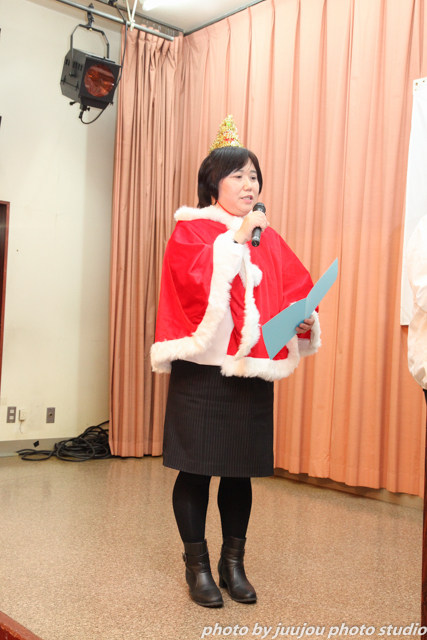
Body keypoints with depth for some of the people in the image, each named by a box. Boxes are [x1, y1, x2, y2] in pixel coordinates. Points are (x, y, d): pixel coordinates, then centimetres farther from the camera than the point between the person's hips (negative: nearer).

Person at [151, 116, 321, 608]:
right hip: (202, 369, -4)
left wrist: (304, 314, -11)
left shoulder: (268, 239, 14)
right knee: (196, 469, 2)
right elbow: (196, 278, -17)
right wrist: (237, 239, -12)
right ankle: (197, 565, 19)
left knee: (241, 470, 10)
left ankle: (233, 563, 25)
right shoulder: (190, 229, 1)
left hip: (252, 371, 4)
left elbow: (296, 289, 9)